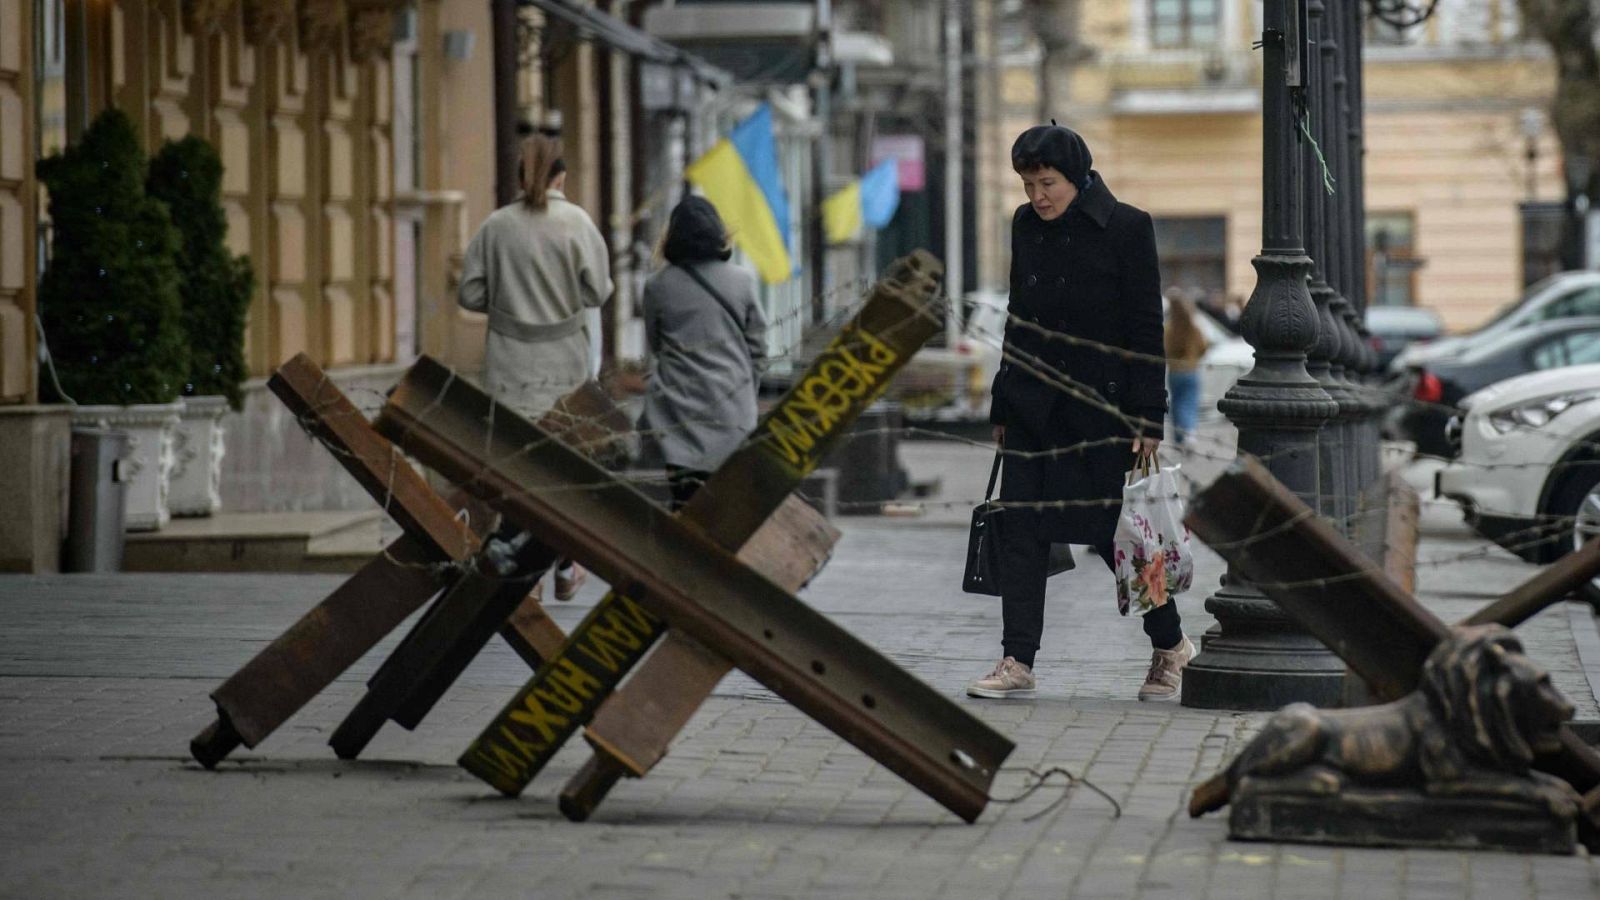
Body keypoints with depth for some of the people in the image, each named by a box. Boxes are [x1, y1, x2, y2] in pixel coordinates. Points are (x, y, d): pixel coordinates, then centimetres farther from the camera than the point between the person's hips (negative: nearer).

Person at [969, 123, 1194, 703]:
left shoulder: (1126, 227, -7)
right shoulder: (1026, 226, 8)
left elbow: (1146, 328, -7)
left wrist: (1148, 419, -11)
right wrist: (1003, 407, 15)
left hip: (1101, 405, -5)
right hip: (1035, 408, 5)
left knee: (1114, 533, 0)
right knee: (1020, 528, -2)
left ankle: (1169, 645, 19)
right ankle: (1017, 662, 0)